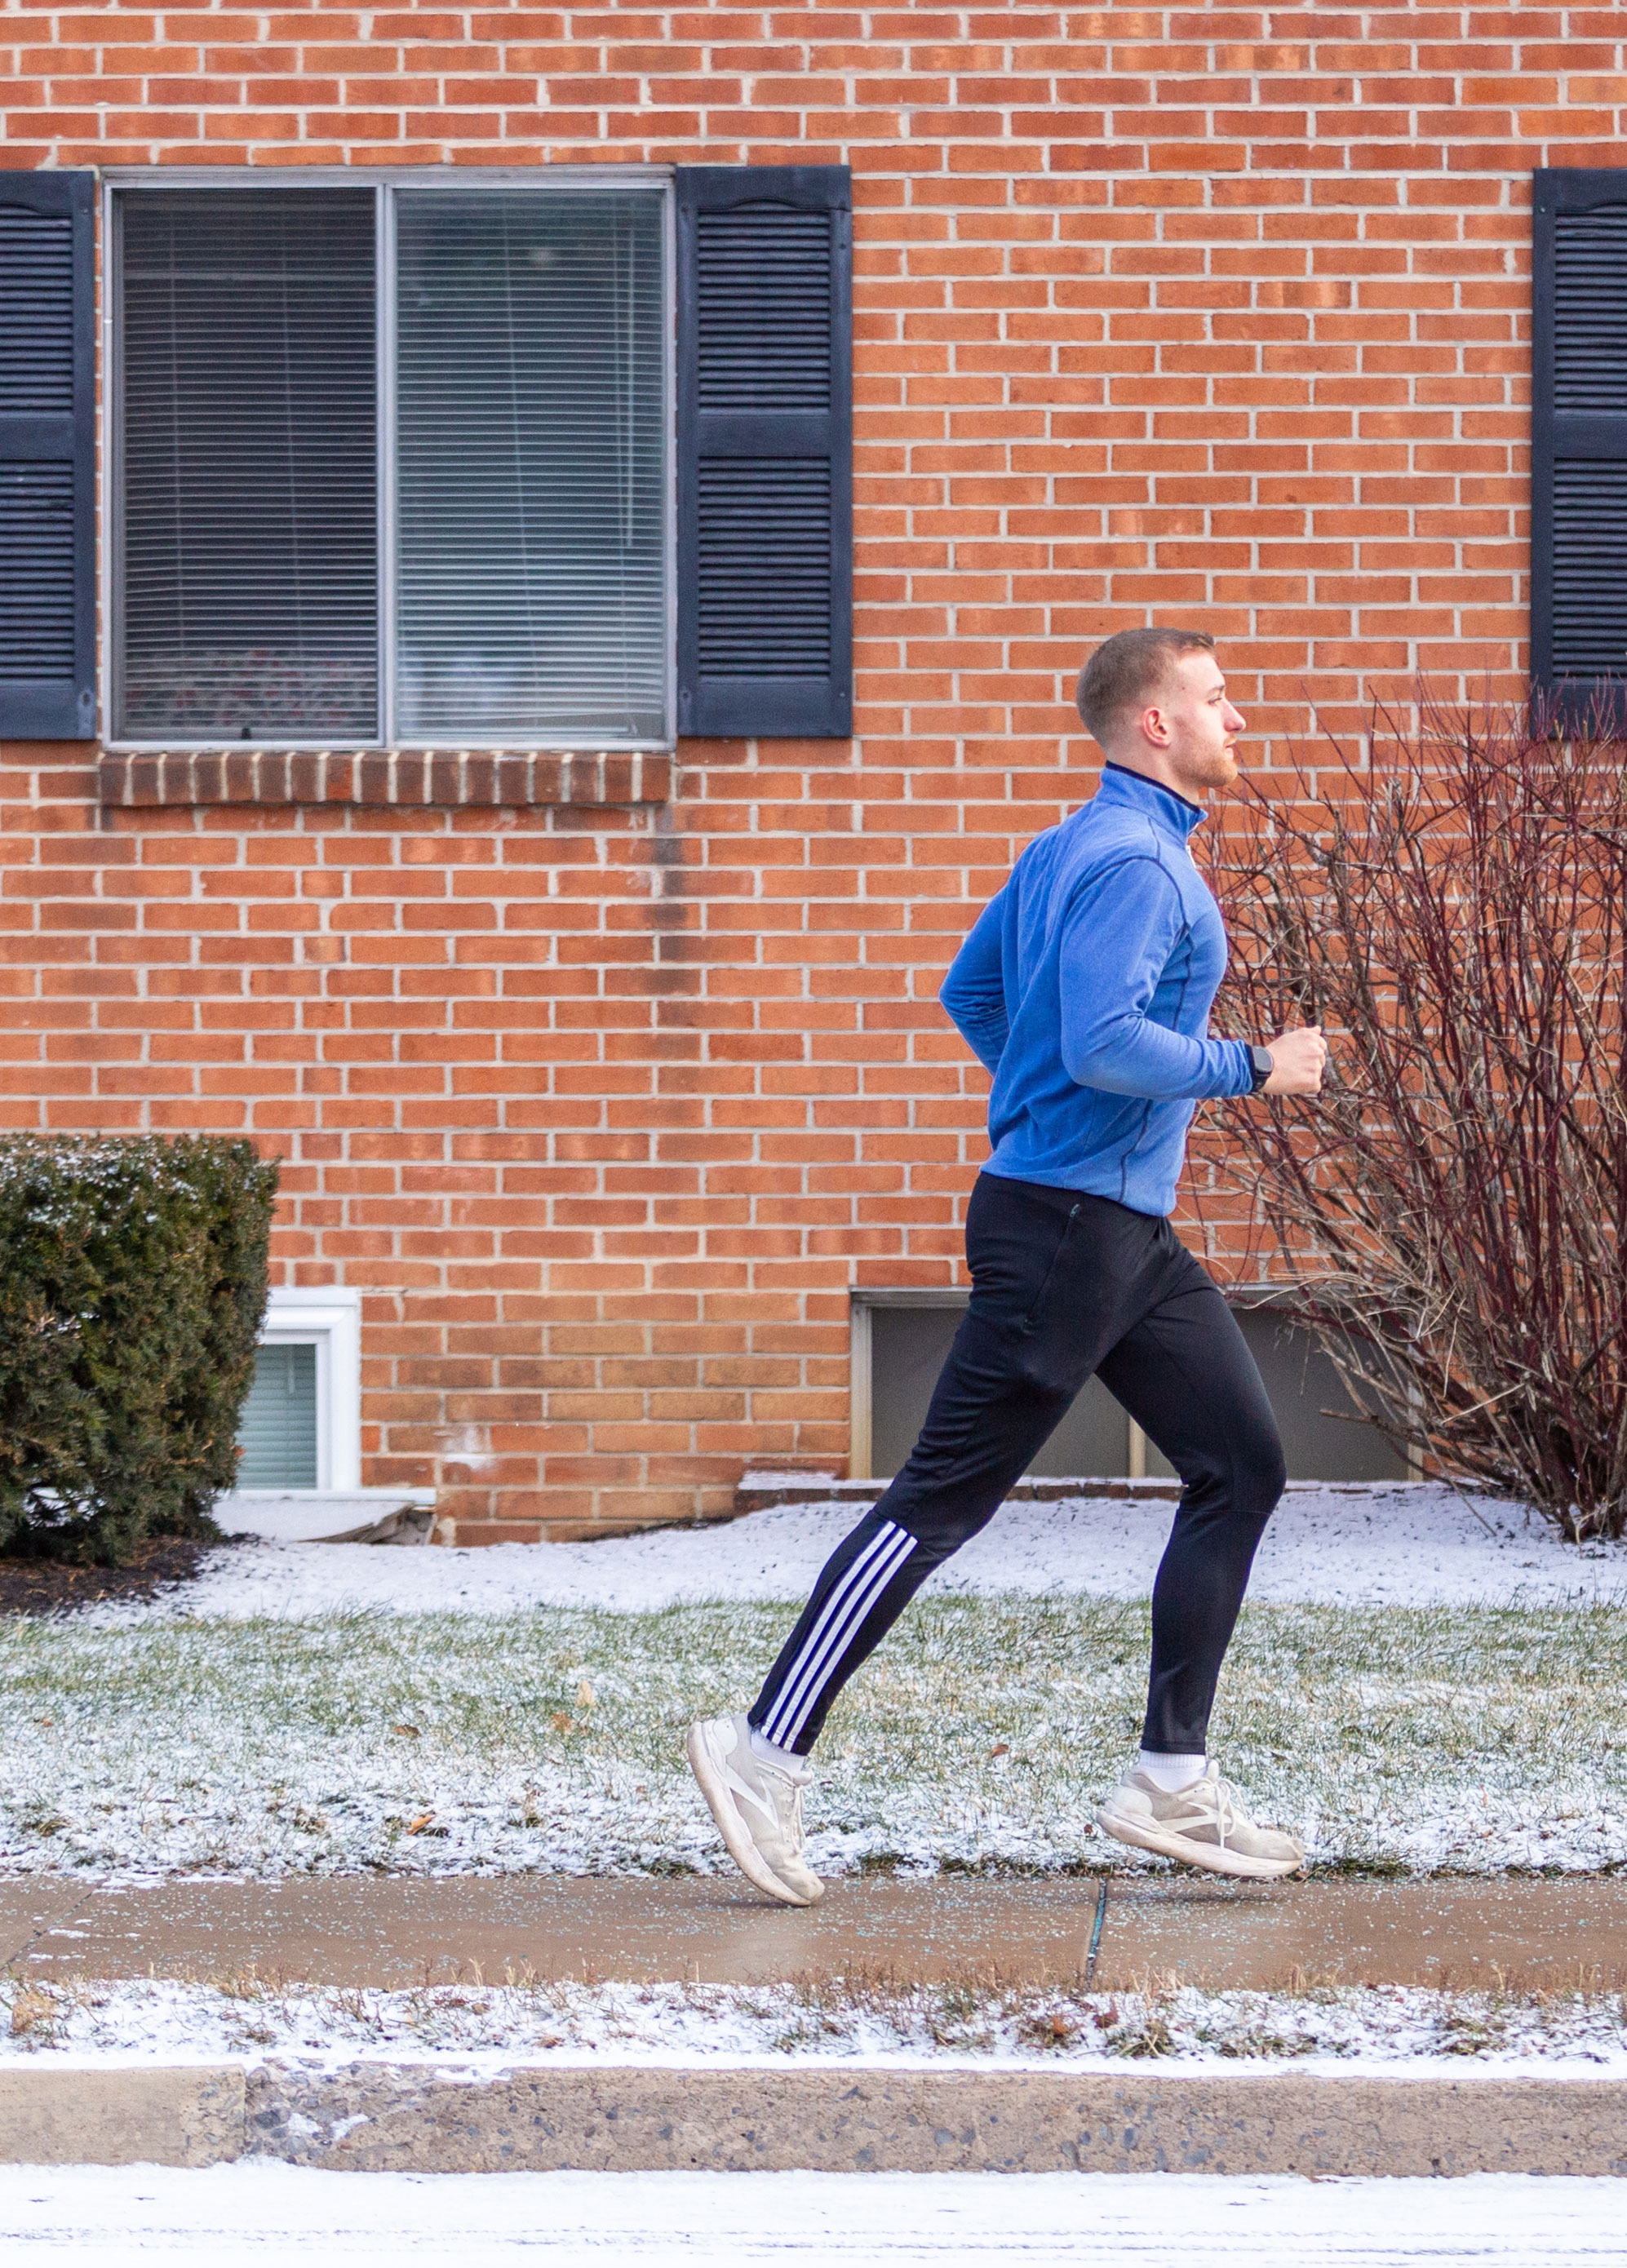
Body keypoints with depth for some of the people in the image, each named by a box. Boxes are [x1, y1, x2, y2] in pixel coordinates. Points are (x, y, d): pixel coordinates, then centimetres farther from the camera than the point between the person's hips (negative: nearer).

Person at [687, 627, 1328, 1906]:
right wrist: (1254, 1069, -17)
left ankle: (1173, 1783, 10)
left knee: (1243, 1467, 8)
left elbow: (970, 992, 24)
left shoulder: (1075, 846, 16)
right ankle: (769, 1754, 0)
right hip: (1068, 1226, -11)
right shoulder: (1133, 862, -16)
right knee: (943, 1501, -6)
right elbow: (1104, 1041, -27)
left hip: (1129, 1235, 11)